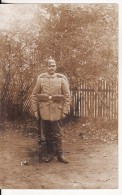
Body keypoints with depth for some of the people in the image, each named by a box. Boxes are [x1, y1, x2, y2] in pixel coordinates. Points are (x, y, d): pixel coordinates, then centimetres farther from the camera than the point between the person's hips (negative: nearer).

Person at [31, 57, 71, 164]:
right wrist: (35, 110, 1)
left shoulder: (62, 79, -1)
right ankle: (49, 154, 22)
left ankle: (60, 155, 14)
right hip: (44, 110, 2)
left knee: (57, 133, 2)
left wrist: (65, 111, -6)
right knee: (47, 133, 10)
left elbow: (67, 96, -2)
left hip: (56, 110, -2)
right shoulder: (41, 78, 2)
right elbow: (34, 95, 6)